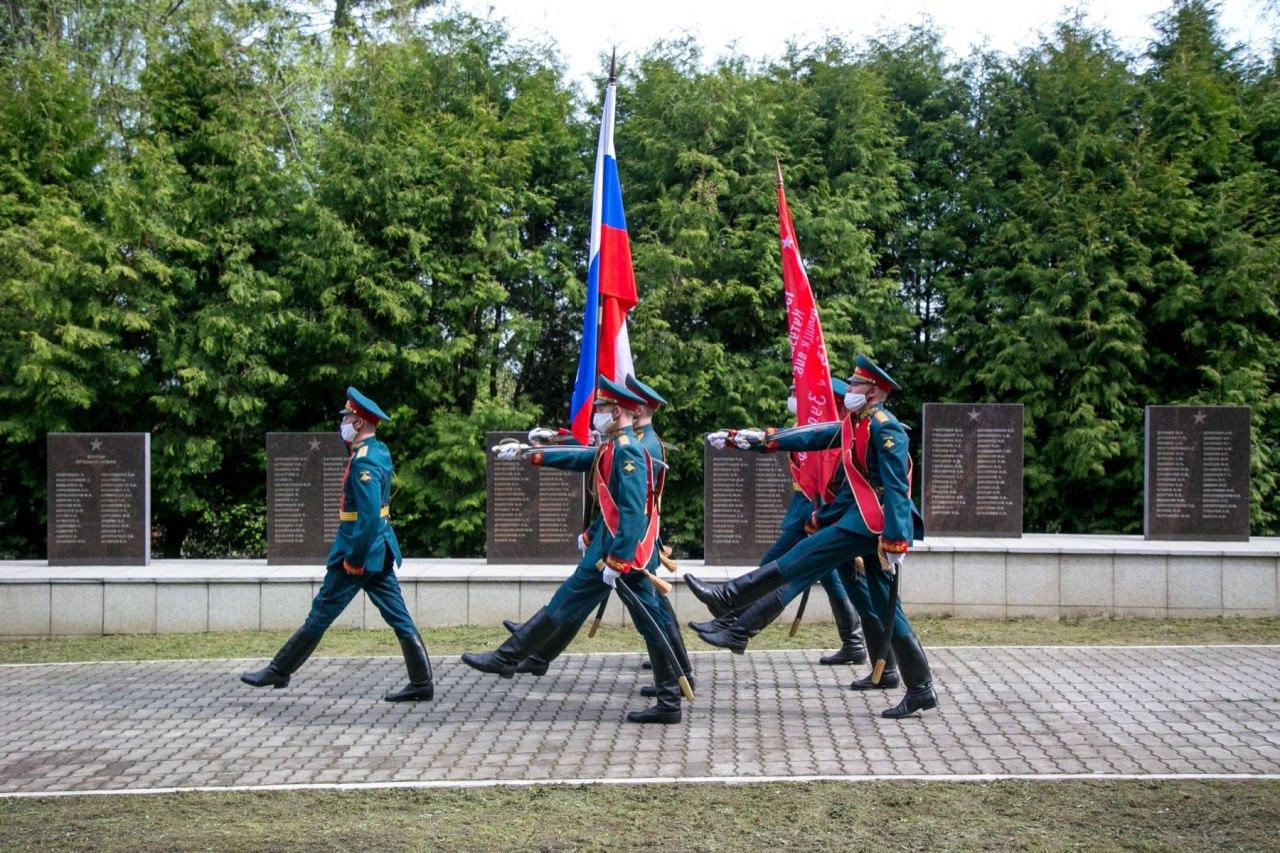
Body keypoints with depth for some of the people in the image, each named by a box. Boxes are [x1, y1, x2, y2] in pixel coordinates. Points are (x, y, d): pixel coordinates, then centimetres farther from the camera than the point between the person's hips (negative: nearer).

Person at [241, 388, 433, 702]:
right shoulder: (379, 450, 9)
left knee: (321, 613, 2)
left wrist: (353, 558, -21)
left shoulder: (364, 462, -20)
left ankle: (279, 671, 13)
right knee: (398, 617, 6)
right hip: (379, 549, 9)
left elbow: (369, 516, -25)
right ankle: (422, 683, 5)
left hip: (358, 548, -9)